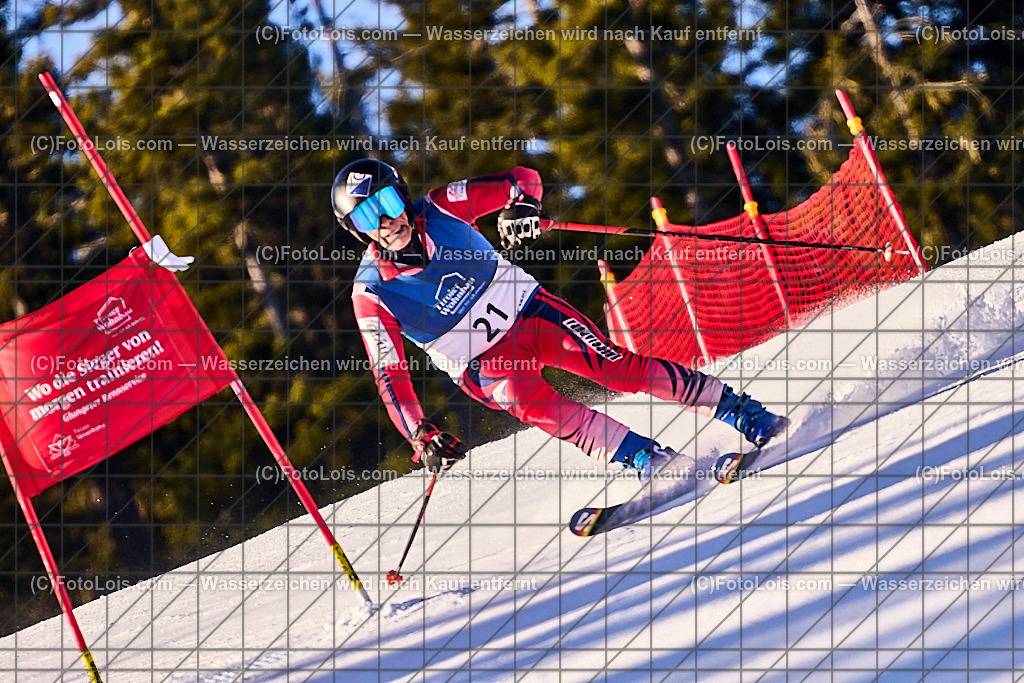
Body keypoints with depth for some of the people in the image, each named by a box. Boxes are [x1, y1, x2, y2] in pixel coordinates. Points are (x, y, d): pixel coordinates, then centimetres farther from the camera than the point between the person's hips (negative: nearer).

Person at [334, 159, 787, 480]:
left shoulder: (440, 210, -12)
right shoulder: (372, 293, -16)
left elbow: (523, 180, -5)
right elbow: (390, 377, -13)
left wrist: (522, 204, -29)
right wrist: (421, 437, -26)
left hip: (526, 309, 1)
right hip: (483, 366, -1)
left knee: (613, 366, -18)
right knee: (530, 400, -32)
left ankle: (739, 410, -13)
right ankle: (644, 457, -32)